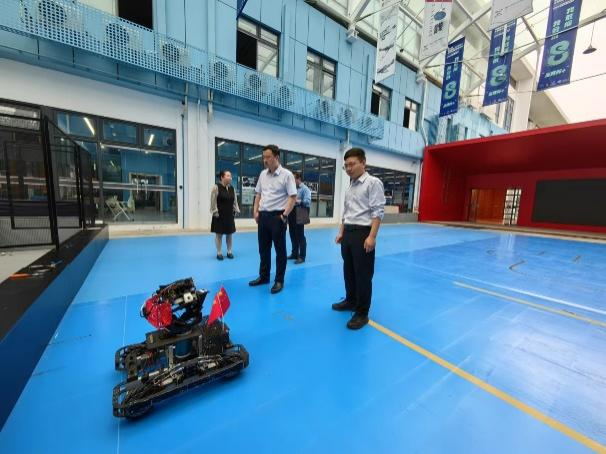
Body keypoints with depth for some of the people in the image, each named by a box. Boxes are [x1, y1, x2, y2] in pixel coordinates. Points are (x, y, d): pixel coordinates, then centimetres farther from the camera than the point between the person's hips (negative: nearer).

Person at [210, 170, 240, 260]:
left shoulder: (232, 188, 7)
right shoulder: (216, 187, -9)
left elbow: (235, 201, 13)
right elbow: (213, 202, -11)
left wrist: (236, 211, 7)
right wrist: (215, 212, -14)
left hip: (229, 215, 5)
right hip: (219, 215, -5)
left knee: (229, 234, 11)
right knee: (219, 234, 5)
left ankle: (229, 252, 24)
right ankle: (219, 253, 17)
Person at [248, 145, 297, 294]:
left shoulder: (286, 175, -8)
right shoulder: (263, 174, 11)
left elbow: (293, 197, -12)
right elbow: (258, 194, 17)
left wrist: (284, 215, -17)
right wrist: (256, 211, 8)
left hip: (277, 216, -6)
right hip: (263, 216, 6)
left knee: (280, 250, 5)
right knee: (263, 248, 15)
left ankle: (279, 280, 17)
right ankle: (263, 276, 31)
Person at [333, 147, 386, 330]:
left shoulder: (373, 182, -7)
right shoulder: (350, 186, 16)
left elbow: (378, 211, -14)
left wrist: (372, 236, -21)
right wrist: (341, 232, 17)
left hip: (363, 233, -8)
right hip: (348, 233, 8)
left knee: (363, 274, 2)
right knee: (348, 270, 18)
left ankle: (362, 313, 17)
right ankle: (351, 301, 37)